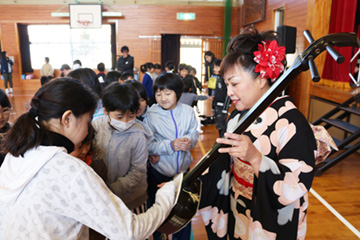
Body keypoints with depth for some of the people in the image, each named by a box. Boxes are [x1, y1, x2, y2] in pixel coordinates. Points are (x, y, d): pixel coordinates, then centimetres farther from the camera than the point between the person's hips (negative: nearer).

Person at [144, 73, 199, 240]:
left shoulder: (188, 111, -7)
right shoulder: (151, 115, -15)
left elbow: (194, 134, -1)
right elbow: (148, 145, -18)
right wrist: (170, 145, -27)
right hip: (159, 171, -2)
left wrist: (189, 140, -22)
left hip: (183, 168, 3)